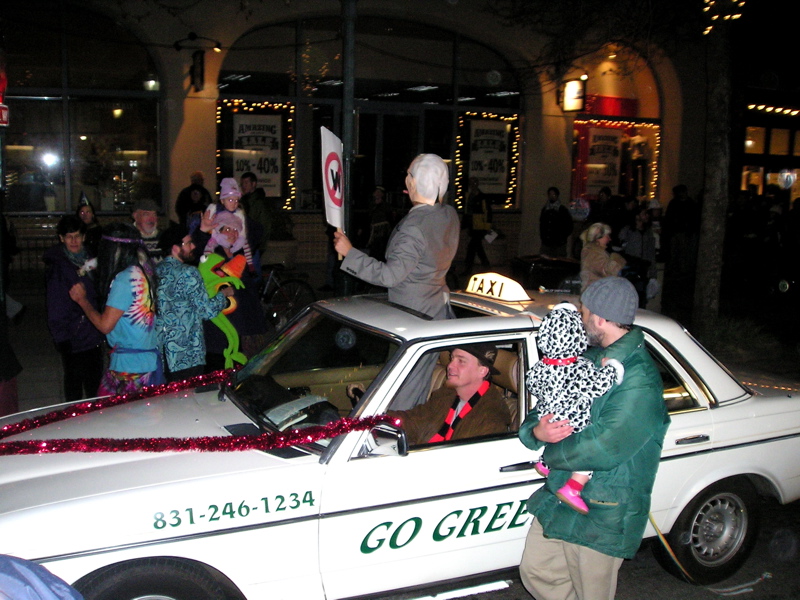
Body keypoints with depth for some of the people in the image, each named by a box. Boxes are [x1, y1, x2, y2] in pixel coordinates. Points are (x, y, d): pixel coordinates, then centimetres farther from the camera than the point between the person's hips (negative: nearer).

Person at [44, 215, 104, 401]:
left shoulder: (89, 259, 8)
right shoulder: (57, 265, -11)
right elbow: (56, 307, -12)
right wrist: (61, 337, -17)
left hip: (93, 334, 6)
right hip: (73, 336, -6)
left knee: (94, 380, 15)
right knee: (74, 381, 3)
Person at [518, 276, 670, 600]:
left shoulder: (639, 383, -24)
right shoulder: (589, 359, 5)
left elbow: (604, 449, -31)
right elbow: (543, 409, 8)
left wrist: (552, 453, -15)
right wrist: (536, 431, -16)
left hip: (600, 519, -8)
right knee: (535, 572, 19)